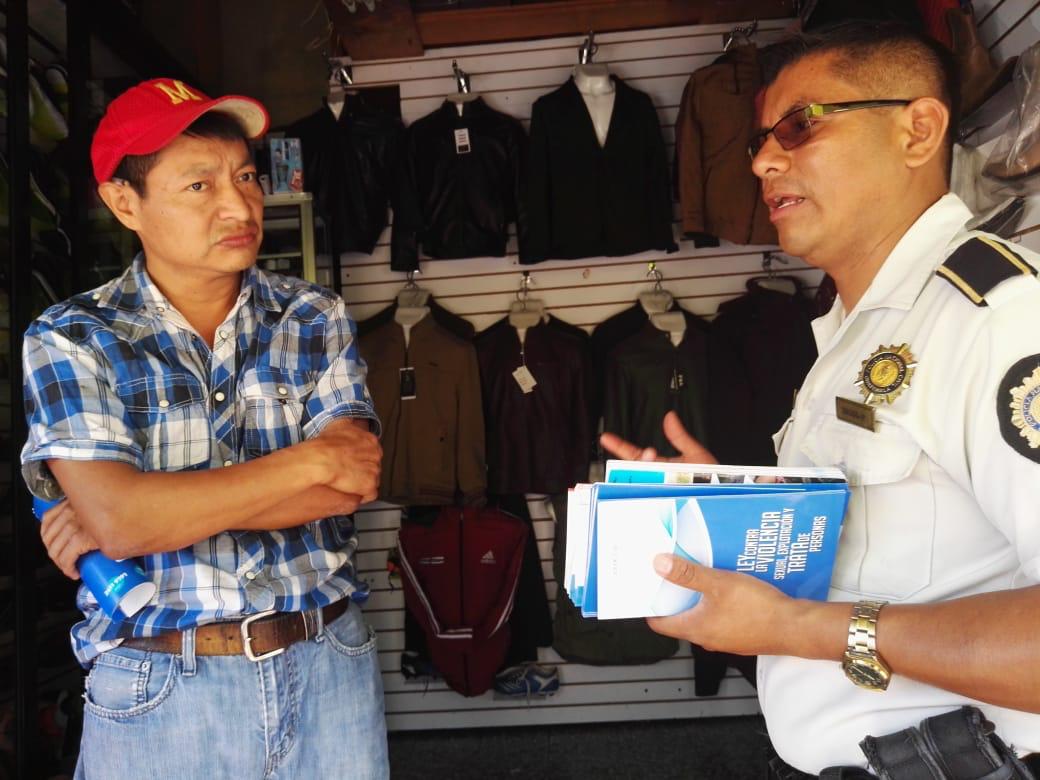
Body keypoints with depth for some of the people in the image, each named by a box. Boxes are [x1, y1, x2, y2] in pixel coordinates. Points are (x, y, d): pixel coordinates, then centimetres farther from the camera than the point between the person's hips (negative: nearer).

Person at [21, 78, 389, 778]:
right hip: (157, 688, -1)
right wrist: (310, 460, -16)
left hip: (331, 666, 2)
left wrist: (161, 507, -16)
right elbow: (117, 519, -19)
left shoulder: (316, 319, 0)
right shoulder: (70, 341, -5)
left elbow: (352, 485, -11)